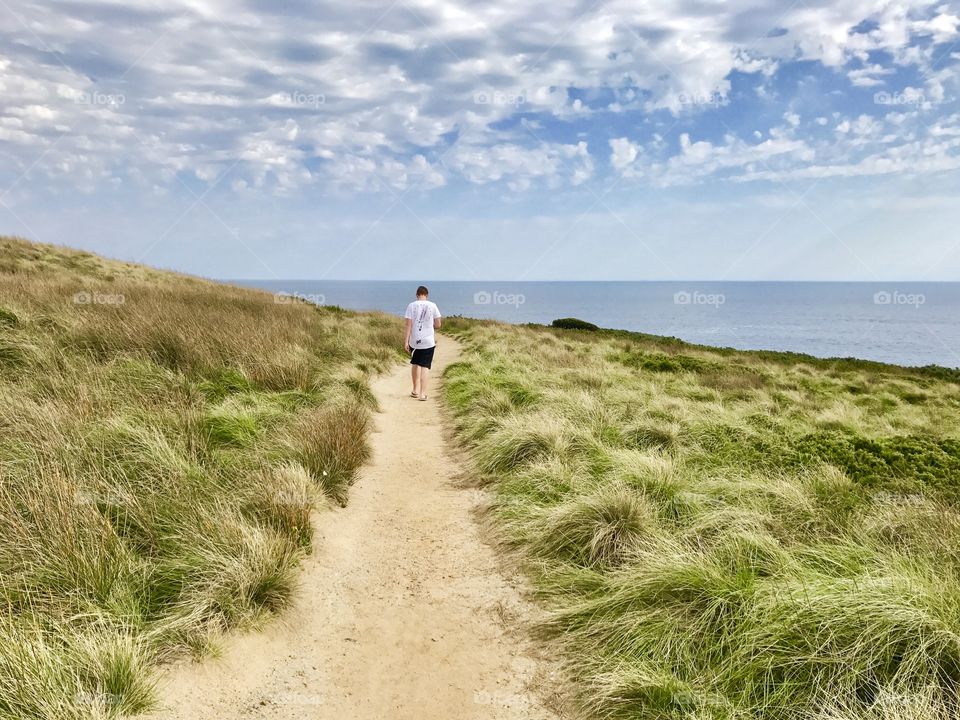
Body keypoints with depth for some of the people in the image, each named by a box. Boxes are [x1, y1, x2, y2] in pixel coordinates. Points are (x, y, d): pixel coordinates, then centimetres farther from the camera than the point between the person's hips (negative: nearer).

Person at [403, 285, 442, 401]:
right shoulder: (433, 306, -2)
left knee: (415, 364, 19)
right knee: (425, 366, 2)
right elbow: (438, 325, 1)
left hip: (414, 341, 1)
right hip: (428, 341, -1)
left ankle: (415, 390, 25)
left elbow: (408, 325, -7)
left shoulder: (411, 306, -3)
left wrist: (406, 341, -5)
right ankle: (423, 393, -5)